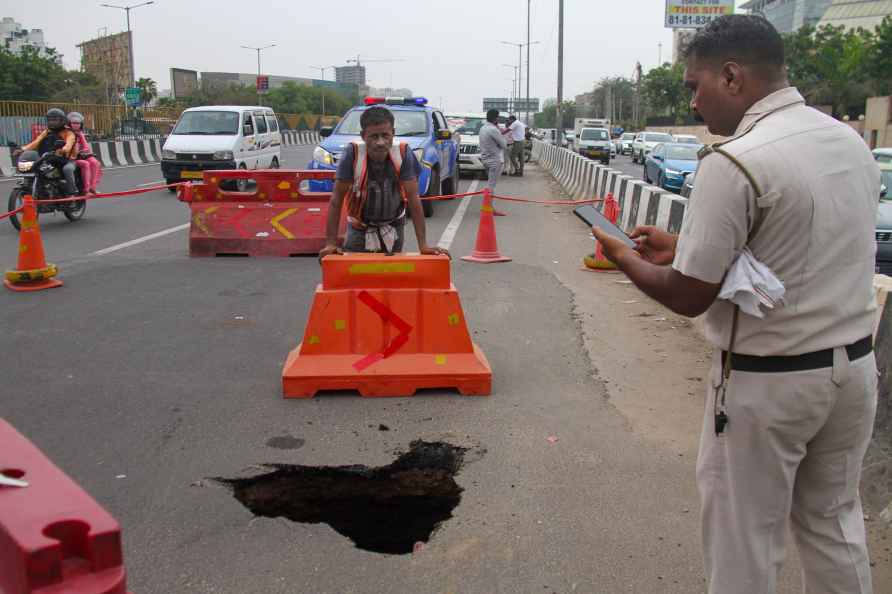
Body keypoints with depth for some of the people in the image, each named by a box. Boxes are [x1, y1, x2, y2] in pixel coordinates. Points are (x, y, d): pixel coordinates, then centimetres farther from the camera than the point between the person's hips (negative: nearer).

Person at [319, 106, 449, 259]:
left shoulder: (403, 153, -23)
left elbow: (413, 198, -18)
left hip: (393, 228, 1)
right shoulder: (353, 153, -25)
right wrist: (331, 243, -23)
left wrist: (423, 244, -21)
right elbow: (337, 199, -20)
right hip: (360, 228, -1)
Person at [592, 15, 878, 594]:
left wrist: (624, 257, 0)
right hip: (855, 363, 8)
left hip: (768, 381, -8)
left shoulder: (734, 164, -21)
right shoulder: (852, 141, 5)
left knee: (745, 543, 10)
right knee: (834, 523, 23)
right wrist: (683, 246, 12)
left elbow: (688, 298, -18)